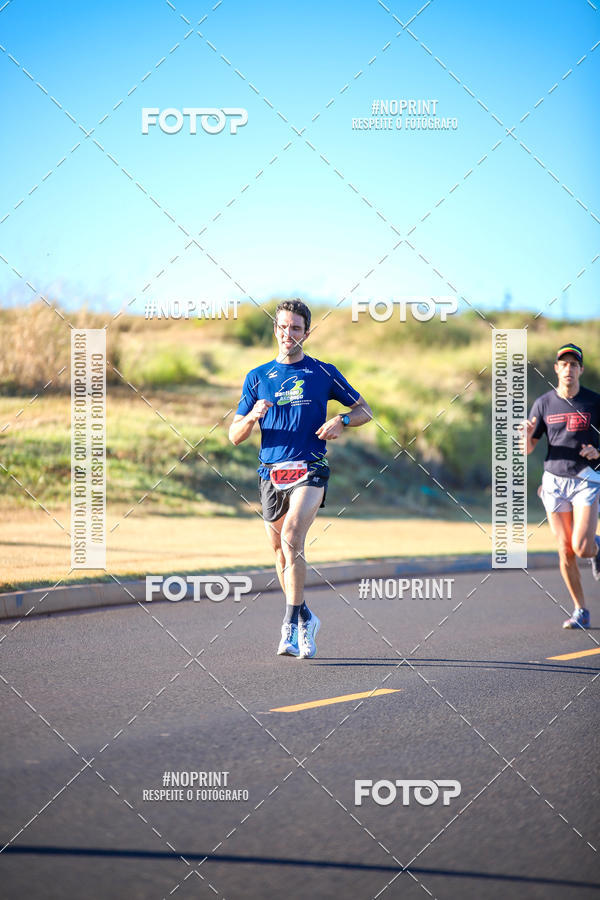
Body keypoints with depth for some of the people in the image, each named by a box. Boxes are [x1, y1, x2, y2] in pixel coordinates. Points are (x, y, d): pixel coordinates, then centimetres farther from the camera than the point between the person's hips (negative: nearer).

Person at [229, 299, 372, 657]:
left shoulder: (323, 372, 6)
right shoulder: (258, 377, 11)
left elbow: (364, 410, 13)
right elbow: (235, 436, 10)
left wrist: (341, 420, -8)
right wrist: (252, 417, -12)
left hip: (309, 469, -4)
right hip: (271, 473, 4)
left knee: (291, 538, -23)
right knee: (280, 550, 9)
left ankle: (292, 625, -21)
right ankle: (305, 619, 29)